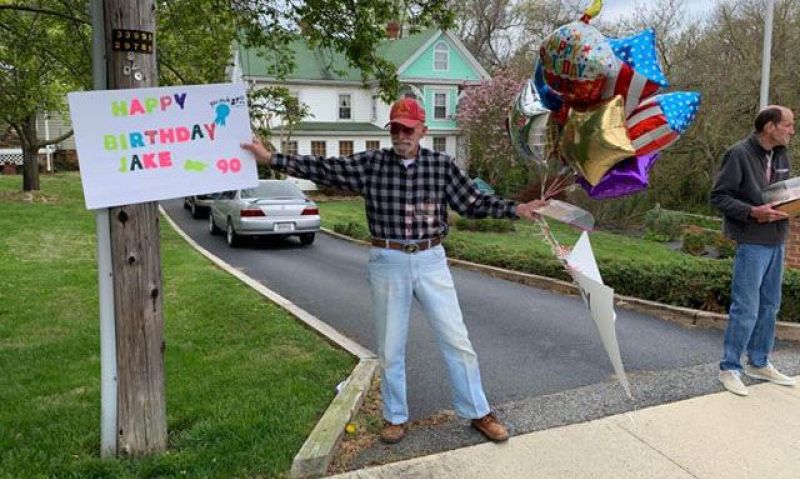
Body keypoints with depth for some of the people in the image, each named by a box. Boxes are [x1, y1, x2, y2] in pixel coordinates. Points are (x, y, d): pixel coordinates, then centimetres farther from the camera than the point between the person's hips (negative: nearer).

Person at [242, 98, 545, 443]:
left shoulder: (441, 165, -1)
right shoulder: (370, 164, -2)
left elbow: (474, 203, 1)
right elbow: (321, 169, 0)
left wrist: (517, 209, -10)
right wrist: (270, 158, -3)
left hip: (431, 261, 0)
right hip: (388, 262, 0)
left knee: (456, 339, 6)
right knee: (390, 347, 11)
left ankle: (478, 413, 23)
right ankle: (395, 417, 30)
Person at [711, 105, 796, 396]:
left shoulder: (781, 155, 9)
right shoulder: (739, 154, -14)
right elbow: (718, 196, -14)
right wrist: (752, 212, -23)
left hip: (776, 242, 8)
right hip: (752, 243, -8)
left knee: (769, 306, 15)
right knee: (745, 309, -3)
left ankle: (759, 364, 29)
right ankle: (730, 368, 11)